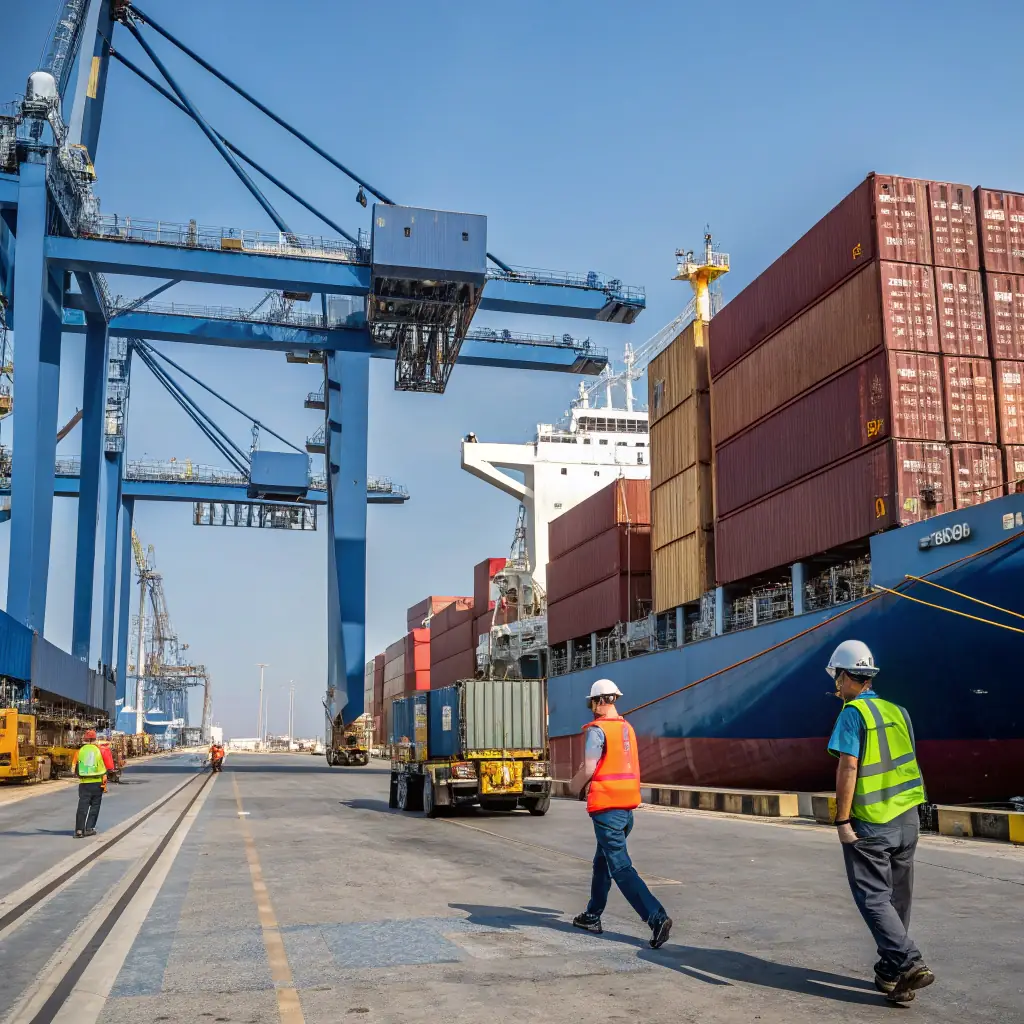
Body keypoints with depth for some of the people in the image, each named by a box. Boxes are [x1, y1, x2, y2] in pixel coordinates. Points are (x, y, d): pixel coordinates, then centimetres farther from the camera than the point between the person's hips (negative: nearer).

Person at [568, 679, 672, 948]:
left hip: (606, 807, -8)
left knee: (620, 867, -7)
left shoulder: (597, 730, -13)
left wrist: (575, 786, 4)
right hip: (627, 805, 9)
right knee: (602, 861, 21)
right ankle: (593, 916, 31)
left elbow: (588, 769, -17)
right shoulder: (627, 728, 11)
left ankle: (657, 918, -16)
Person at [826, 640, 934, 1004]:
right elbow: (904, 761, 14)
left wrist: (842, 820, -15)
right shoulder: (897, 711, 9)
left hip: (870, 824, -7)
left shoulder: (852, 713, -12)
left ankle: (909, 963, -12)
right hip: (907, 819, 7)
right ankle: (889, 971, 21)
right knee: (897, 898, 14)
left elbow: (848, 768, -18)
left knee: (873, 898, 0)